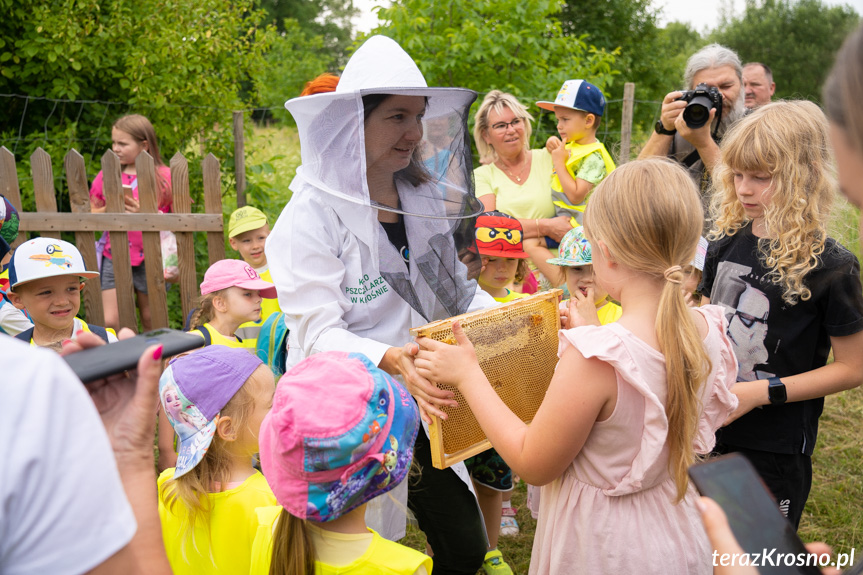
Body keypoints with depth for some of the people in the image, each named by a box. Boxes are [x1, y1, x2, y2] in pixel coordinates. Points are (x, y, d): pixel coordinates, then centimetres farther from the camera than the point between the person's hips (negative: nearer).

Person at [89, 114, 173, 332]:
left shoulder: (164, 176, -2)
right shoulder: (106, 175, 7)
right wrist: (108, 209, -8)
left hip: (149, 259, -2)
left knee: (152, 323, 8)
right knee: (109, 323, -4)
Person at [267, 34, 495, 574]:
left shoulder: (429, 200, 5)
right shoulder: (313, 215, -13)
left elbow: (459, 288, 12)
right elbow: (317, 334, -19)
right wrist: (391, 360, -36)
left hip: (425, 408, 6)